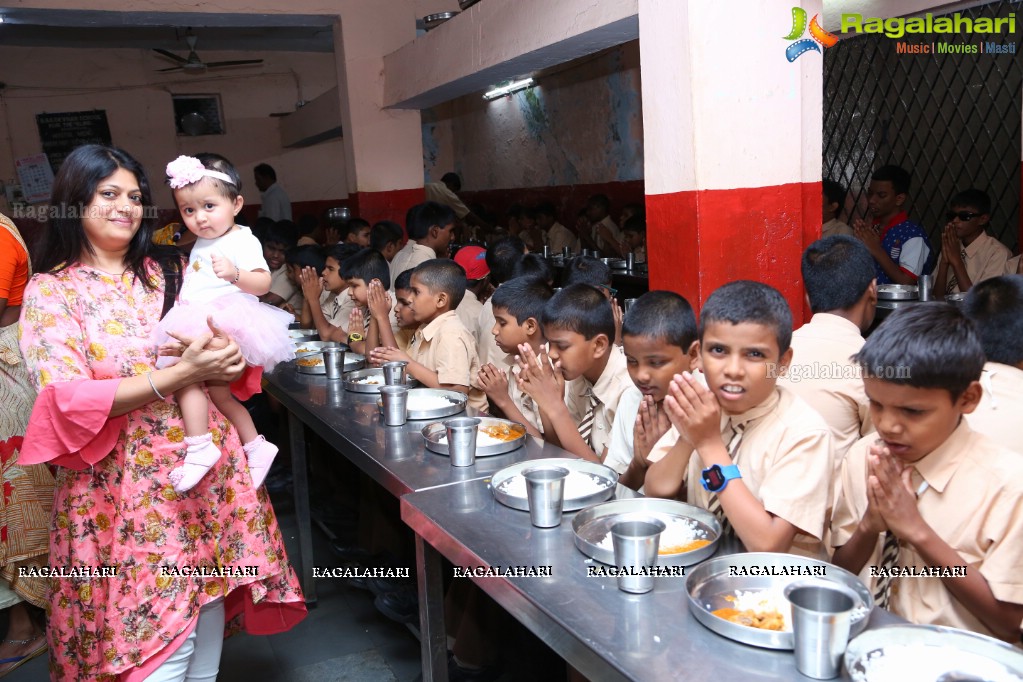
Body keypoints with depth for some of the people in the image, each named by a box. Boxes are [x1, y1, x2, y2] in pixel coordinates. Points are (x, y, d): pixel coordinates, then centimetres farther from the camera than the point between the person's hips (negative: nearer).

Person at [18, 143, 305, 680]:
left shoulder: (169, 273, 10)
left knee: (208, 615, 10)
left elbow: (225, 340, 13)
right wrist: (181, 374, -20)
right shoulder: (49, 291, -1)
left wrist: (228, 359, -12)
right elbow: (67, 400, -12)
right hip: (125, 484, -3)